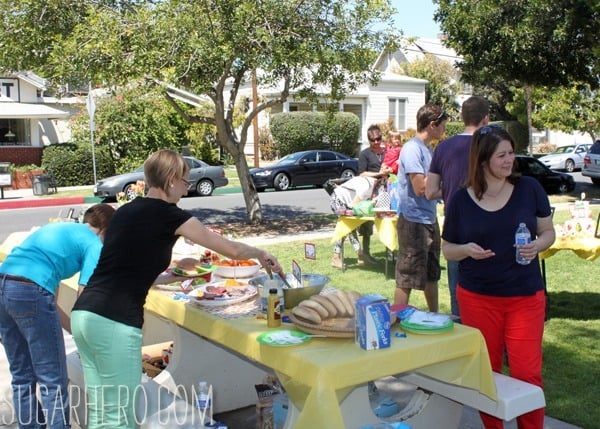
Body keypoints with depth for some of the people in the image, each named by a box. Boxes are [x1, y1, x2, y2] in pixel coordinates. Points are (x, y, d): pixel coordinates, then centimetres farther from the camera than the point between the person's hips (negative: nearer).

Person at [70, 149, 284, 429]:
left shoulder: (126, 211, 17)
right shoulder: (168, 214, -4)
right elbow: (231, 251, 2)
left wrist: (175, 275, 33)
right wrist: (262, 254, 21)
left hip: (84, 315, 8)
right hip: (114, 324, -8)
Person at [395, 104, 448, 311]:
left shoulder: (427, 148, 14)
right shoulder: (412, 149, -16)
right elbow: (420, 188, -22)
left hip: (429, 219, 10)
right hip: (414, 220, -10)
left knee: (431, 274, 20)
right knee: (407, 278, -3)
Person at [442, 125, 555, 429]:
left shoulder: (529, 189, -2)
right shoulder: (461, 200, -2)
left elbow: (549, 231, 7)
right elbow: (448, 249, 5)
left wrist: (538, 245, -15)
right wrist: (467, 250, -17)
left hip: (525, 296, 0)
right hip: (477, 298, 0)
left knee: (527, 374, 1)